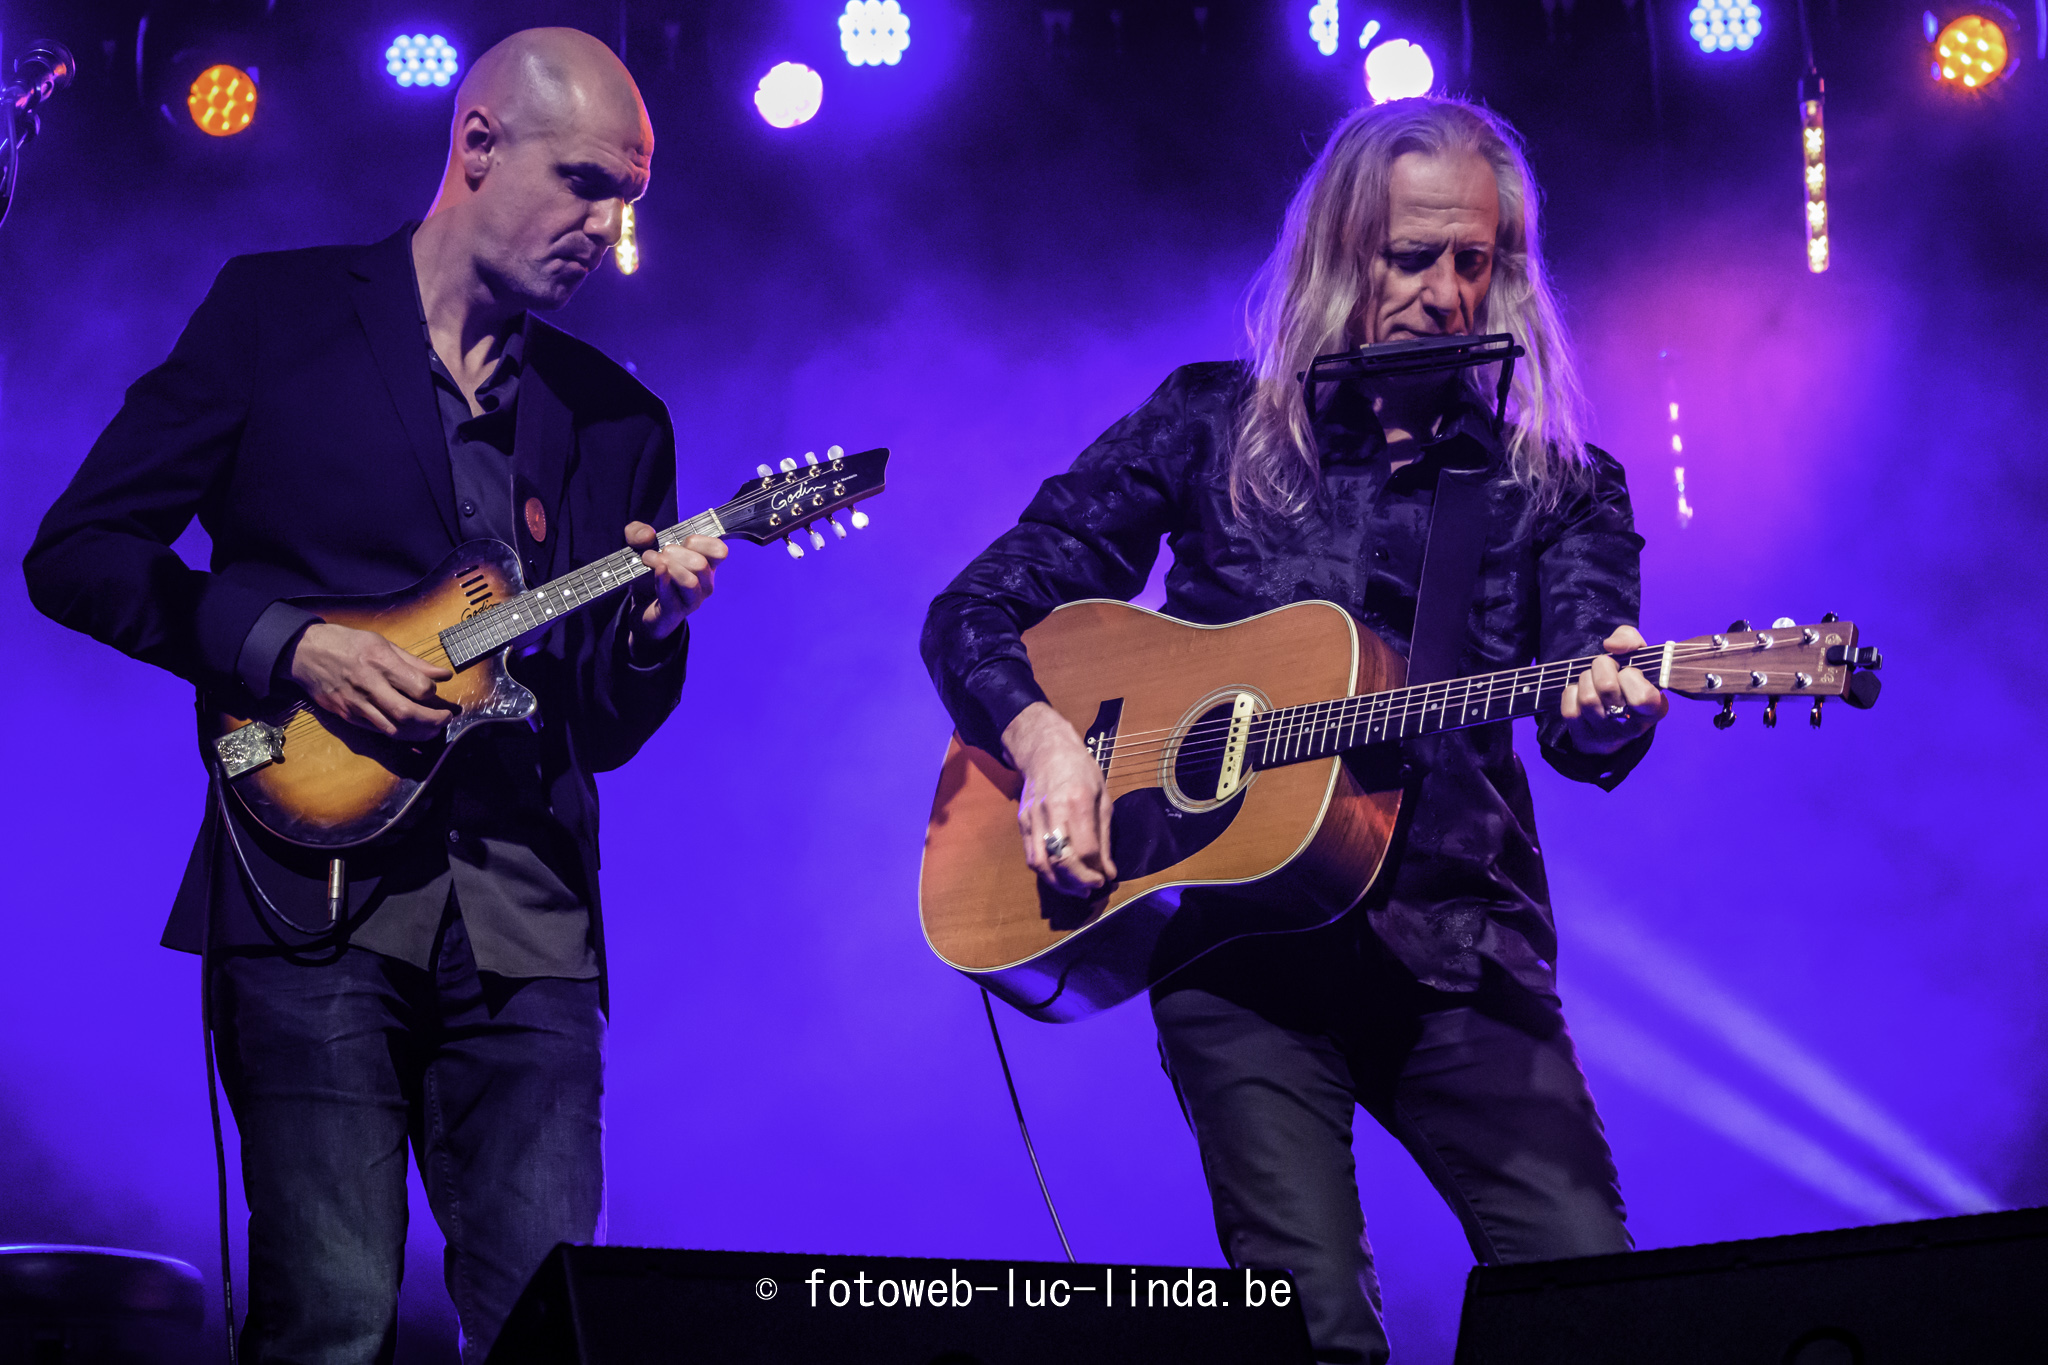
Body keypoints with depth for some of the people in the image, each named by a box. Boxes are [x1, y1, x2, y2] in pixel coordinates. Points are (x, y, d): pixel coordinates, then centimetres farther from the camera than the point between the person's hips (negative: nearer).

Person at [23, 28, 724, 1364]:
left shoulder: (616, 418, 15)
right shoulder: (276, 313, 6)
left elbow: (607, 728, 15)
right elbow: (78, 550, 3)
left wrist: (654, 626, -6)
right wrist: (288, 648, -9)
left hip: (527, 928, 3)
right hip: (314, 894, -3)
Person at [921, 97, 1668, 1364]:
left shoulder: (1558, 484, 9)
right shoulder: (1209, 427, 9)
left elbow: (1587, 729, -6)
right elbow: (976, 613, 10)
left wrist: (1610, 712, -31)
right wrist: (1042, 736, -11)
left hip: (1460, 955, 1)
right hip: (1236, 936, -1)